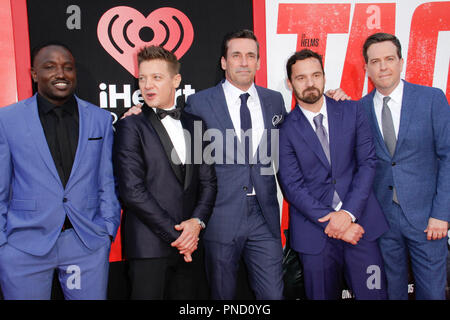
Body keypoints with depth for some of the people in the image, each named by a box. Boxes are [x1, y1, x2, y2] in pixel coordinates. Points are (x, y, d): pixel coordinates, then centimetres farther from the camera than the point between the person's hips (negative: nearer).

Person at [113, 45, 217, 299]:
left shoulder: (194, 124, 10)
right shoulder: (131, 126, -3)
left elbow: (208, 181, 9)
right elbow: (132, 190, -12)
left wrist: (197, 222, -7)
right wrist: (175, 234, -11)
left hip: (190, 245, 4)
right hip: (149, 246, -4)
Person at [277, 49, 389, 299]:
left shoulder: (352, 111, 4)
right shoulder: (285, 128, -3)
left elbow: (368, 161, -1)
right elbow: (292, 186, -7)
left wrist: (348, 213, -11)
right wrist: (331, 222, -13)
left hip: (360, 222, 2)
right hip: (314, 231, -1)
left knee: (374, 293, 6)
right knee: (323, 295, 11)